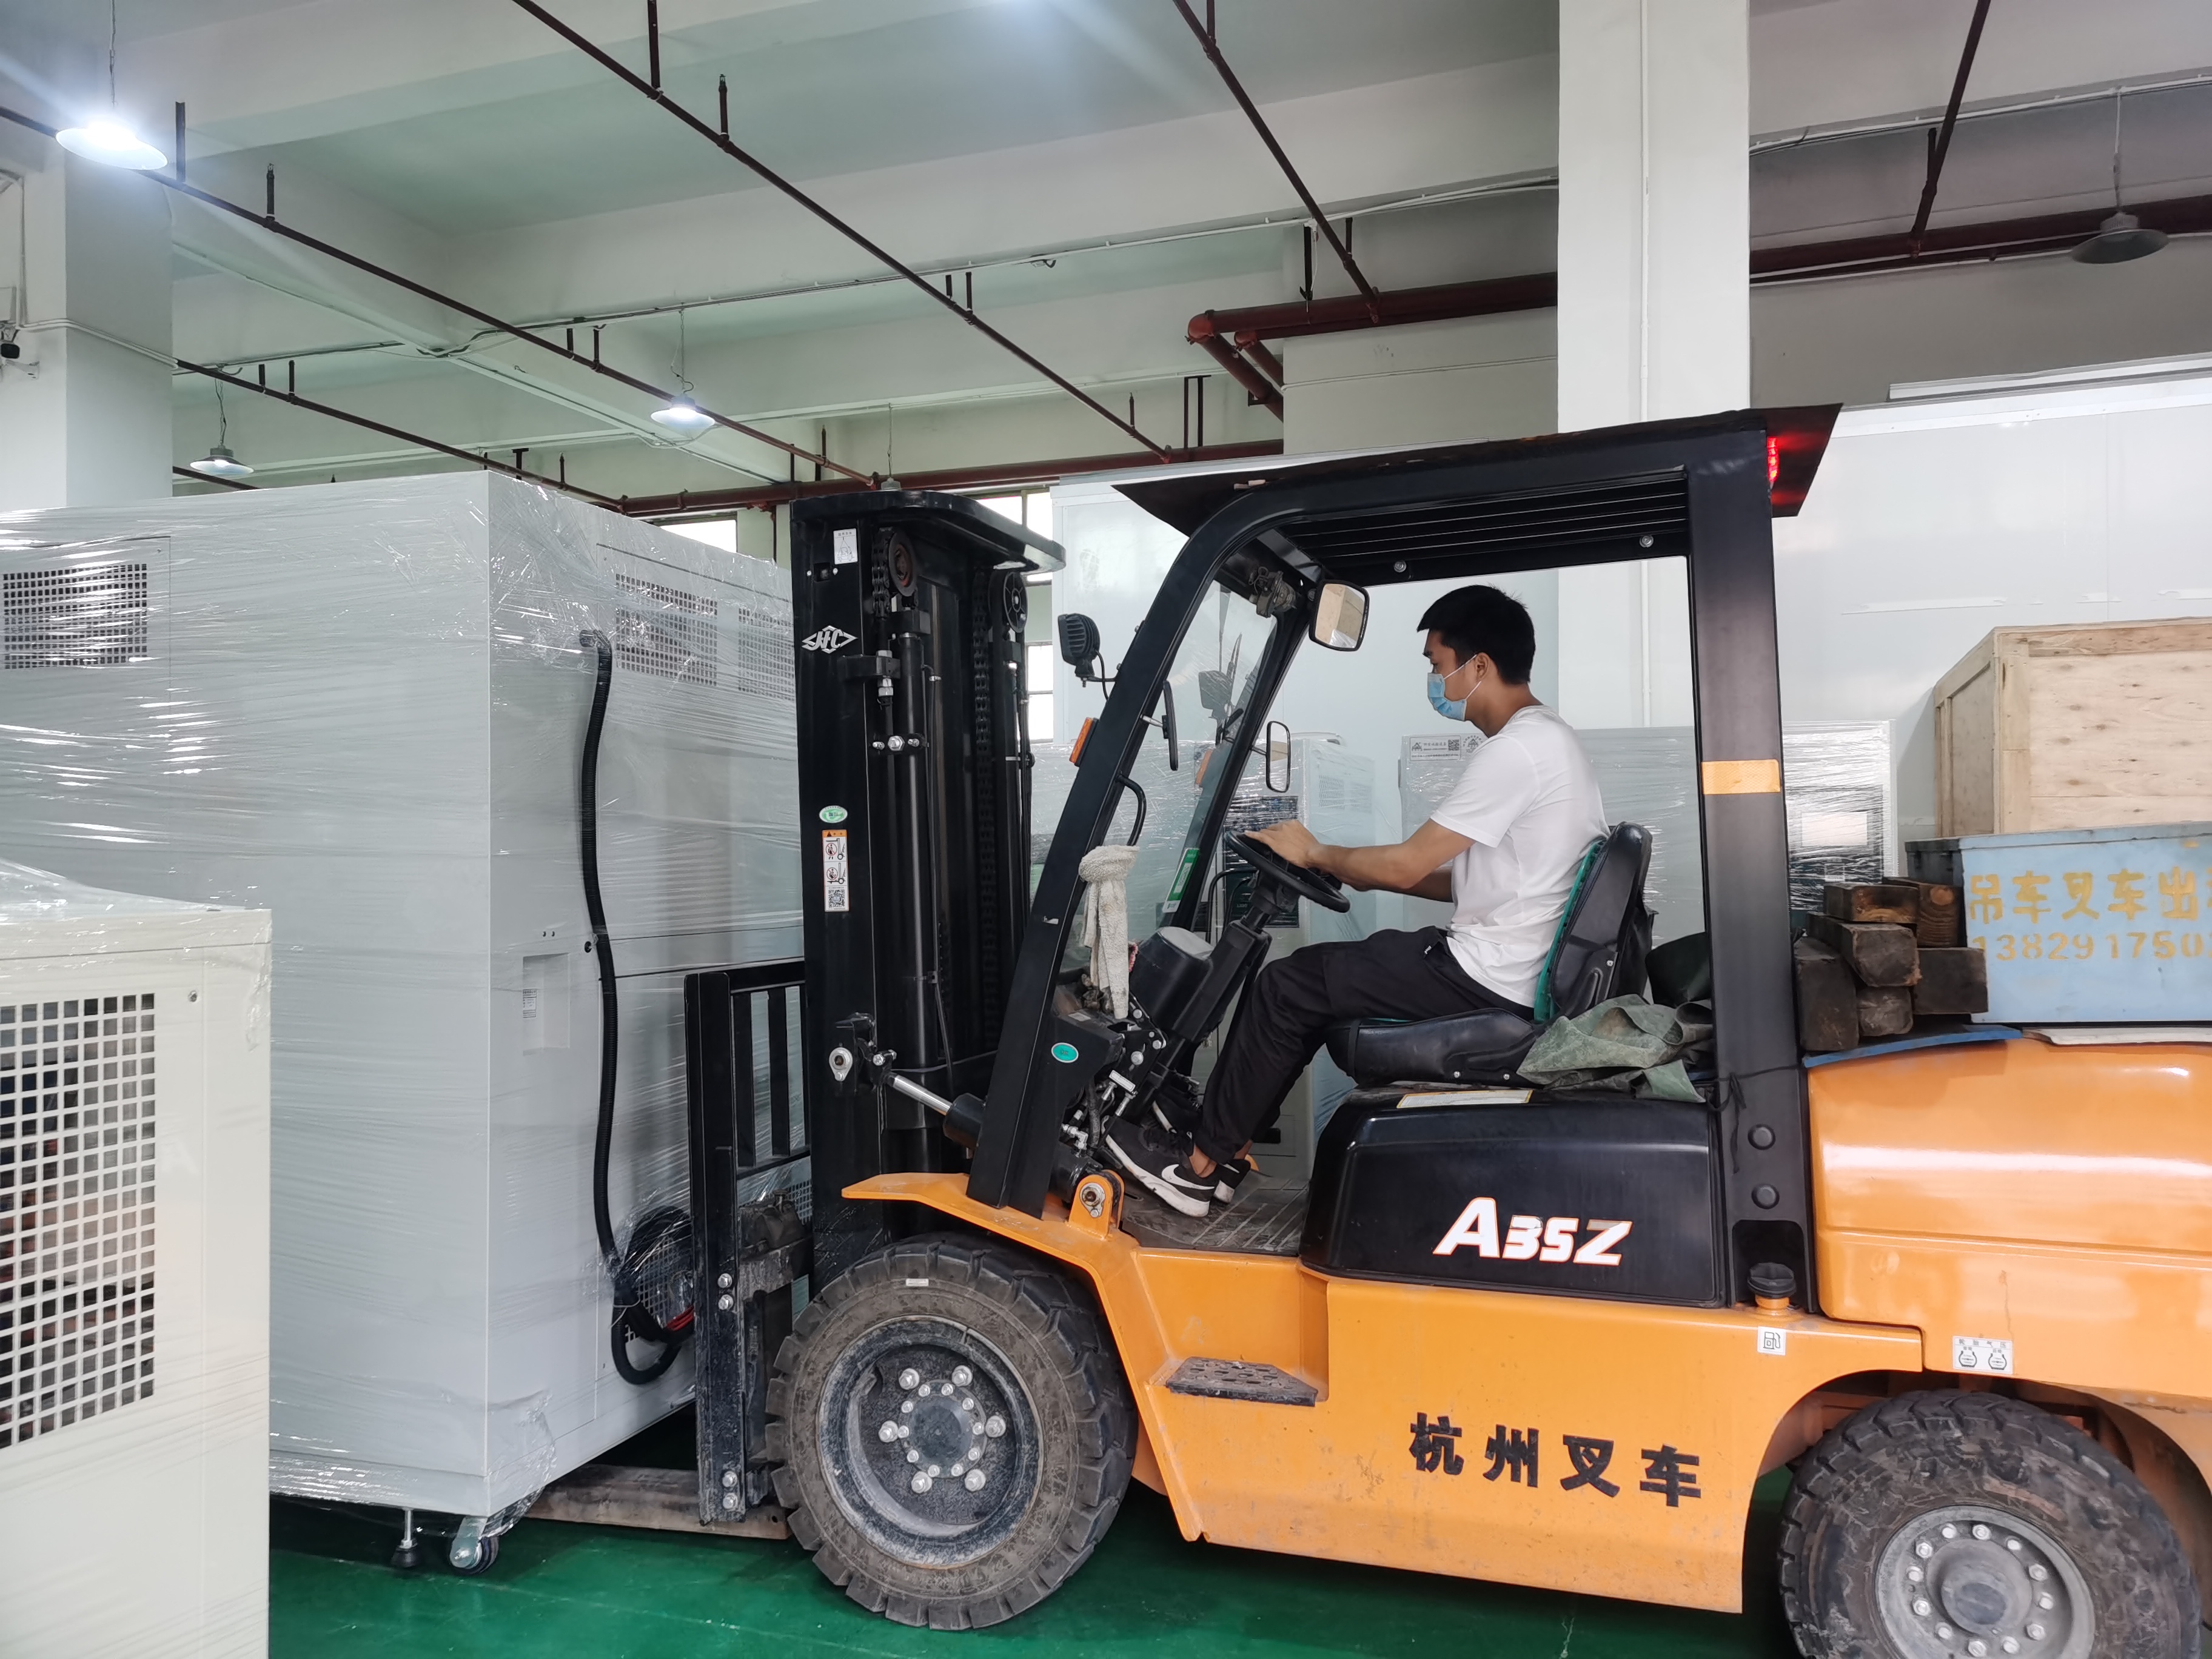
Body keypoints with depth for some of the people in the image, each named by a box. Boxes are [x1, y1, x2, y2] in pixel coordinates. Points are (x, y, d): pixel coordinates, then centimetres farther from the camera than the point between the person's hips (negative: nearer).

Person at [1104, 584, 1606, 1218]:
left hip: (1487, 981, -10)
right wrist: (1363, 873, 11)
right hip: (1509, 965, 10)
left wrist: (1315, 853, -1)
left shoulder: (1515, 750, -19)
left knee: (1286, 987, -4)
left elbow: (1407, 866, -18)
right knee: (1312, 974, 14)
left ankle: (1197, 1165, 9)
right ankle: (1230, 1144, 17)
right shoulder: (1547, 738, 13)